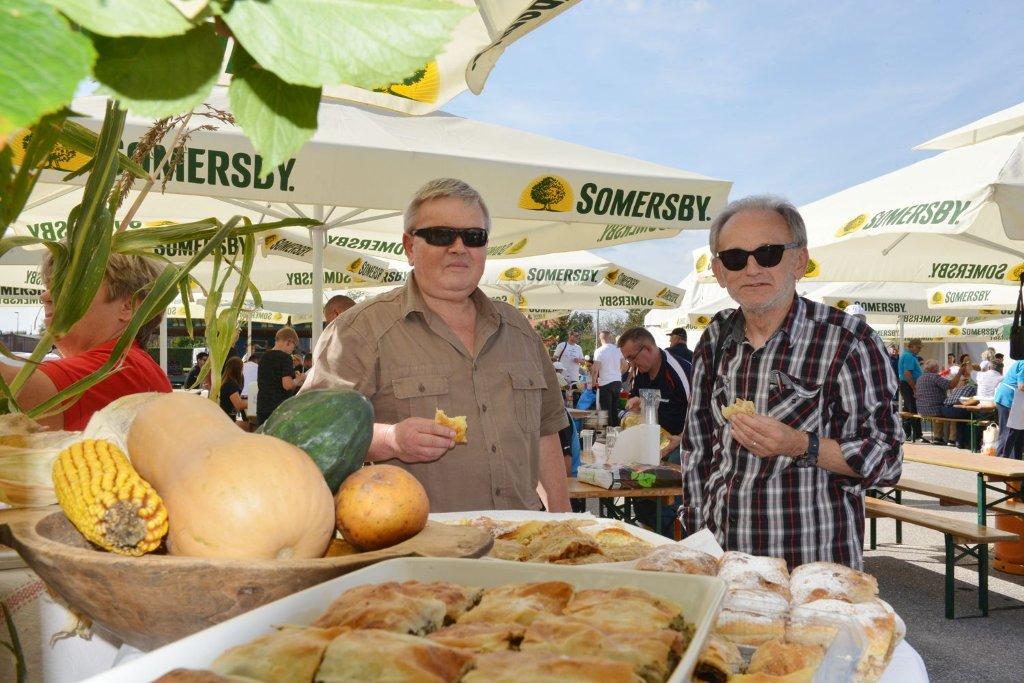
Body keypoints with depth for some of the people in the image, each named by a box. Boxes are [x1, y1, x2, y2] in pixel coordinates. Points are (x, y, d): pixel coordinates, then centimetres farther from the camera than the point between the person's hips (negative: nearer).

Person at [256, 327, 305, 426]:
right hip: (280, 407, -7)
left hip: (262, 407, 7)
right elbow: (288, 385, -20)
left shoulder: (263, 357, 13)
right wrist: (298, 380, -1)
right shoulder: (285, 357, -10)